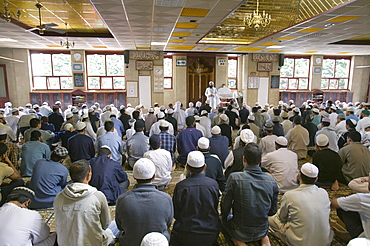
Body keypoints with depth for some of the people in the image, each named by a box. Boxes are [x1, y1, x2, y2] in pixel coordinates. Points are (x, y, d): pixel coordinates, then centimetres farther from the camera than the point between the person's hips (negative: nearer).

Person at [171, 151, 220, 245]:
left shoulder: (180, 186, -16)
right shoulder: (214, 184, -11)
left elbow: (175, 214, -4)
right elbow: (215, 208, 4)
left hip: (186, 236, -2)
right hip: (211, 235, 3)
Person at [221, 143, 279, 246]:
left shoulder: (234, 178, -22)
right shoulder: (271, 181, -11)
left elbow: (225, 207, -13)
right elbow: (273, 211, 0)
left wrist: (225, 216, 9)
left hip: (240, 233, -3)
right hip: (262, 232, 4)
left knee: (222, 219, 26)